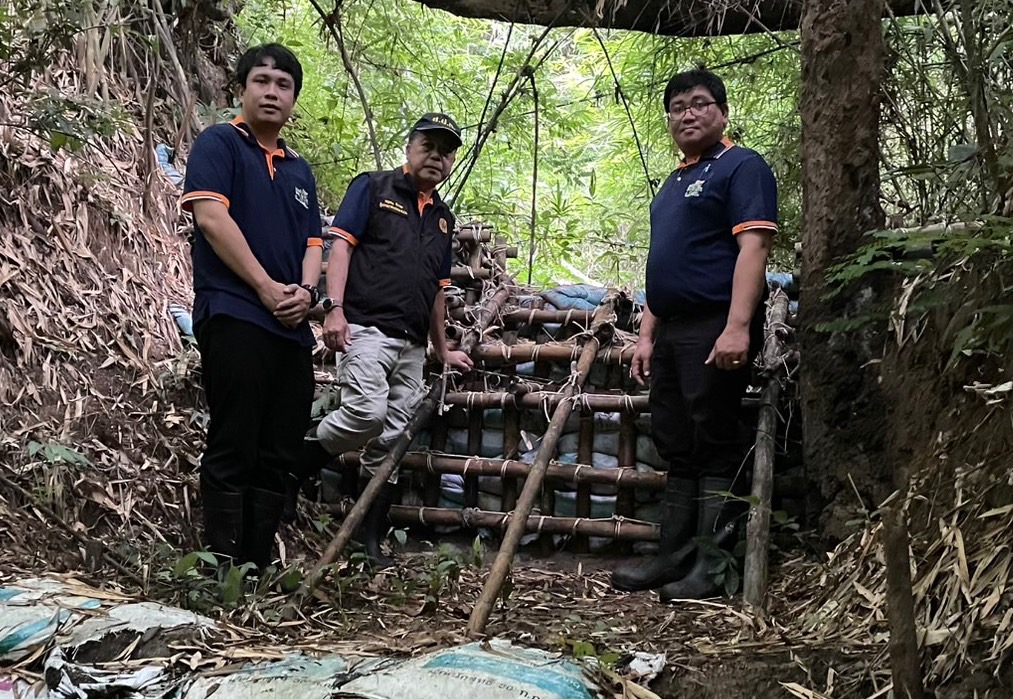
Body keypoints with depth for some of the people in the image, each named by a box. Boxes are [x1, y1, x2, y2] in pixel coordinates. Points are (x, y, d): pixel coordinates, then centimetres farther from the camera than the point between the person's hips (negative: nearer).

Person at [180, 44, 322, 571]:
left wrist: (305, 291, -4)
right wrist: (267, 288, -13)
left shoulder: (299, 170, 23)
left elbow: (312, 241, 18)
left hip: (292, 328, 7)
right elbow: (210, 217, -10)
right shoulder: (219, 144, 4)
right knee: (233, 451, -7)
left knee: (278, 457, 7)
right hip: (233, 317, -7)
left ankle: (259, 569, 15)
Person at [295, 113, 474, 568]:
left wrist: (443, 350, 28)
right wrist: (335, 307, -18)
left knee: (389, 443, 5)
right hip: (366, 326, -6)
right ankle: (295, 467, -2)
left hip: (412, 343, 6)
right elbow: (341, 244, -5)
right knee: (367, 413, -27)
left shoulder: (442, 217, 23)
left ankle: (370, 542, 12)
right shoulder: (373, 188, 5)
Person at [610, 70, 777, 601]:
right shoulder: (674, 182, 23)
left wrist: (737, 326, -25)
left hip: (715, 329, -9)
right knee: (677, 447, 12)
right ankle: (674, 558, 21)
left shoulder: (741, 167, -4)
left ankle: (712, 567, 3)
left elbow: (753, 246, -16)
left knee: (715, 447, -4)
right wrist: (647, 334, 17)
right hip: (672, 331, 9)